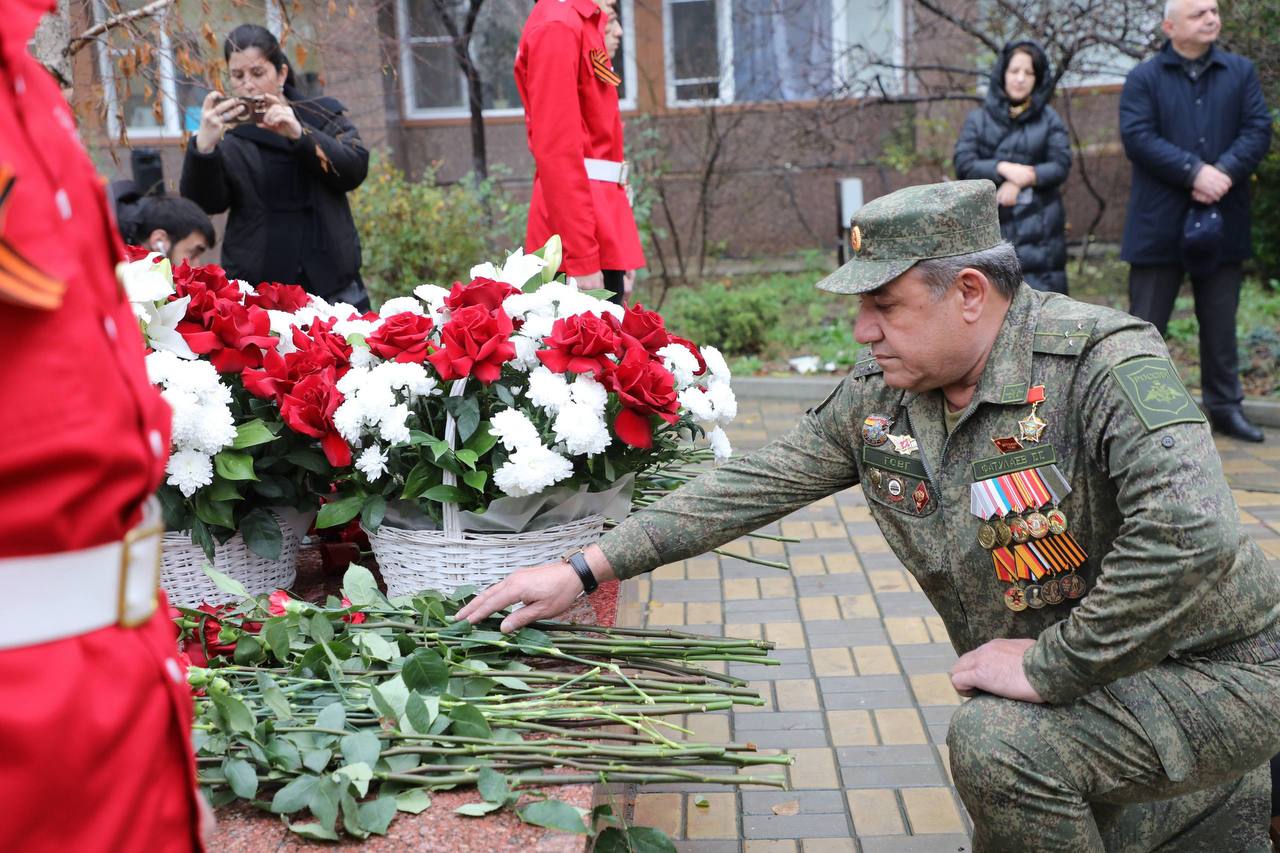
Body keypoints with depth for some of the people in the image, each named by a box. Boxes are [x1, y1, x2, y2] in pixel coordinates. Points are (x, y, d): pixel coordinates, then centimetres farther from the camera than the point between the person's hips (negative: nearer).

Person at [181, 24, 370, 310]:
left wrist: (299, 134, -20)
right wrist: (203, 145, -24)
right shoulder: (227, 134, 5)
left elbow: (355, 169, -7)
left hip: (334, 286, 1)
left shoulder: (324, 115, 9)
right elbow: (204, 203, -7)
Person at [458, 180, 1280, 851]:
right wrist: (585, 569, -6)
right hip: (1072, 680, 7)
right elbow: (754, 484, -3)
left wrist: (1051, 665, -28)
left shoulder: (1106, 364, -26)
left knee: (998, 743, -28)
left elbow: (1190, 537, -37)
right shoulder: (877, 398, -6)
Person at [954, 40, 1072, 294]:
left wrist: (1022, 180, -15)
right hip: (991, 227, 0)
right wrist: (1003, 168, -16)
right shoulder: (979, 119, 10)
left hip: (1039, 228, 0)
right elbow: (963, 164, -2)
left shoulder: (1049, 118, 9)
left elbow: (1061, 165, -1)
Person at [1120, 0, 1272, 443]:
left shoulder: (1241, 72, 9)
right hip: (1160, 223, -3)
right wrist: (1195, 172, -21)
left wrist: (1224, 172, -17)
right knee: (1146, 322, 2)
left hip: (1223, 222, 3)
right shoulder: (1144, 78, -1)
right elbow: (1137, 137, -13)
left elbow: (1259, 129, 0)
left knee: (1221, 322, 13)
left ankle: (1225, 406, 24)